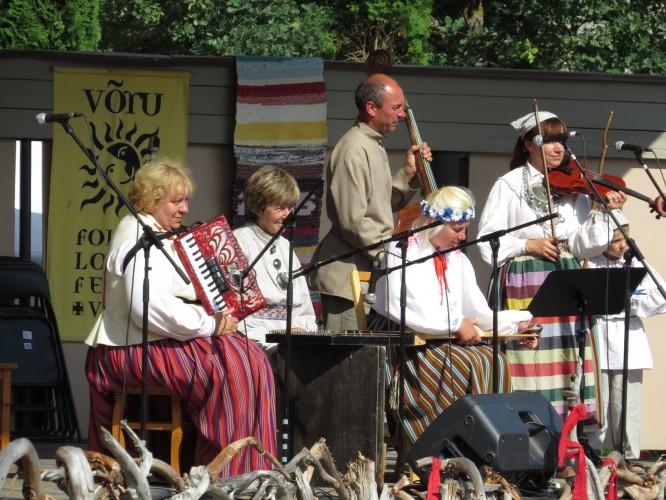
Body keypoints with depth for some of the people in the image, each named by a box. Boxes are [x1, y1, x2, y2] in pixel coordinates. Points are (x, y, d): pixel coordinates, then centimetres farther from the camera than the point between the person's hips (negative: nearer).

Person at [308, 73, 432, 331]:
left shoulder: (374, 147, 16)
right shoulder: (353, 150, -17)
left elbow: (384, 205, 20)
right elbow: (353, 222, -21)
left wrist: (409, 173, 7)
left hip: (369, 270, 10)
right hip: (349, 272, -10)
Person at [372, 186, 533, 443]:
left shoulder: (458, 260, 19)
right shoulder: (402, 251, -5)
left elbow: (478, 315, 13)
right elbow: (400, 309, -20)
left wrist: (517, 323, -5)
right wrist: (456, 325, -20)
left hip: (446, 343, 7)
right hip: (406, 346, -7)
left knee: (493, 360, -21)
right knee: (469, 364, -29)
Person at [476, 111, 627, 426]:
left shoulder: (573, 188, 12)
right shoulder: (509, 186, 4)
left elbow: (582, 246, 3)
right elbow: (488, 241, -2)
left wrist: (603, 213, -9)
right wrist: (527, 246, -12)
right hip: (523, 281, -3)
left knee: (568, 359, -4)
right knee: (529, 361, -9)